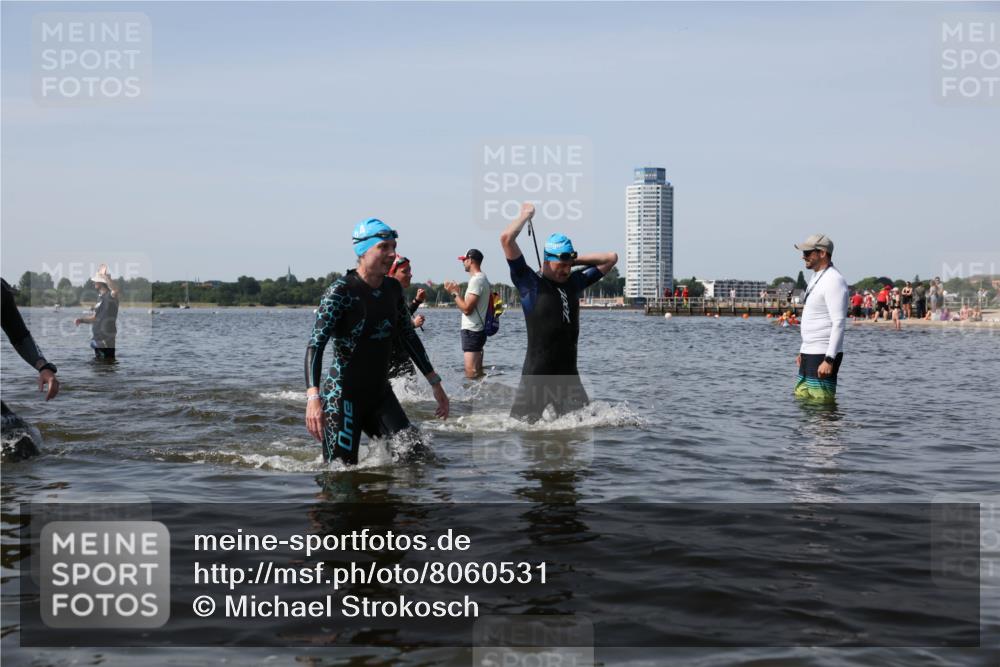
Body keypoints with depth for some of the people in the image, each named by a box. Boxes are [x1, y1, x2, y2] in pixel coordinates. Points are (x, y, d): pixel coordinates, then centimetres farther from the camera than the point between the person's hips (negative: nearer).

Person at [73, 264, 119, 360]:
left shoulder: (110, 296, -14)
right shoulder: (100, 297, 15)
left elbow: (116, 291, -41)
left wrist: (105, 276, -40)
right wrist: (81, 320, 7)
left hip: (106, 342, -10)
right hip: (97, 340, 10)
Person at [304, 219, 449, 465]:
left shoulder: (393, 288, 5)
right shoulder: (341, 290, -15)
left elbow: (408, 336, 17)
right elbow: (315, 344, -24)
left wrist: (434, 382, 16)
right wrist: (313, 396, -38)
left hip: (380, 393, 6)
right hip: (342, 396, -6)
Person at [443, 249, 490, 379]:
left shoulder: (476, 280, -15)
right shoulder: (481, 278, 17)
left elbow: (467, 309, -20)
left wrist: (454, 293, -10)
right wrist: (457, 292, 15)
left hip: (471, 331, -11)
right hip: (477, 330, 11)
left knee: (471, 373, -14)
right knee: (477, 372, 13)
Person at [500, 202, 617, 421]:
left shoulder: (574, 282, 12)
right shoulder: (530, 283, -4)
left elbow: (610, 258, 19)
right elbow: (506, 239, -14)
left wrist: (575, 260, 13)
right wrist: (526, 214, 2)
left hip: (568, 376, 5)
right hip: (536, 376, -5)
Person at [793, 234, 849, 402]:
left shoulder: (834, 281, -16)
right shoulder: (816, 278, 17)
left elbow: (839, 323, -22)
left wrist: (829, 359, -26)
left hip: (823, 355, -10)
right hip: (809, 354, 10)